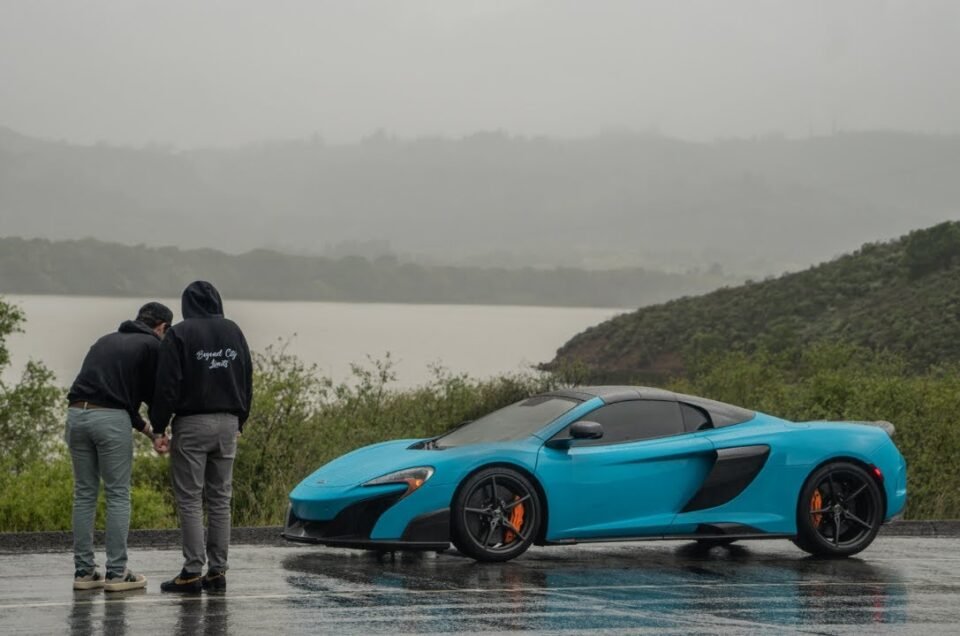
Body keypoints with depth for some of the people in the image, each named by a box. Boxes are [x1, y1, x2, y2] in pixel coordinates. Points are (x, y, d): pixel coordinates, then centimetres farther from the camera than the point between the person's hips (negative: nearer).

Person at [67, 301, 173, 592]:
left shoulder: (108, 340, 27)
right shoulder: (152, 345, 7)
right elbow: (154, 393, 6)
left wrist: (145, 428, 30)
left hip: (77, 414, 6)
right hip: (110, 419, -6)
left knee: (84, 494, 13)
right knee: (118, 495, 3)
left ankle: (83, 571, 12)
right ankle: (116, 573, 3)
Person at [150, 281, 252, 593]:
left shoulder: (180, 334, -7)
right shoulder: (234, 332, 9)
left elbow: (167, 386, -11)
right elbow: (247, 381, 12)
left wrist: (159, 429, -7)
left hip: (191, 424, -5)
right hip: (227, 422, 5)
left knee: (189, 499, -2)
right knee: (220, 499, 8)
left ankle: (193, 571, -6)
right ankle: (217, 571, 7)